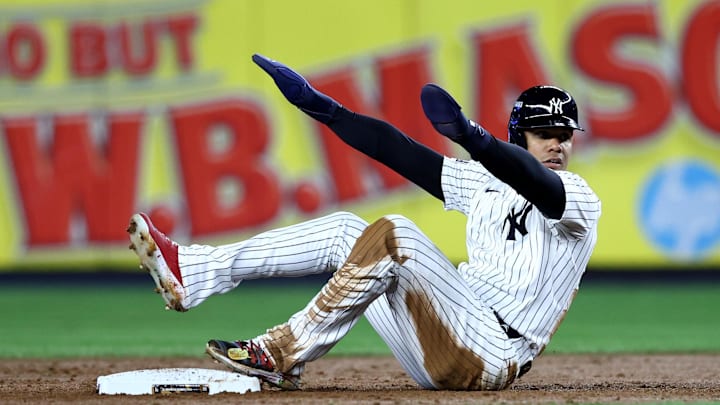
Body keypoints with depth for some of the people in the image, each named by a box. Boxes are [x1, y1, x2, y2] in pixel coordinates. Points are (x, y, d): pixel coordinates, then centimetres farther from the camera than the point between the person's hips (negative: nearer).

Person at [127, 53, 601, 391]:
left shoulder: (577, 198, -4)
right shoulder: (488, 184, 18)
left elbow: (539, 183, -29)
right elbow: (400, 150, 15)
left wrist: (470, 136, -48)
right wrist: (317, 104, 9)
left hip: (492, 357, -8)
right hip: (444, 351, 8)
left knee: (394, 237, -24)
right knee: (344, 231, 9)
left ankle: (284, 357, -24)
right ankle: (188, 270, 2)